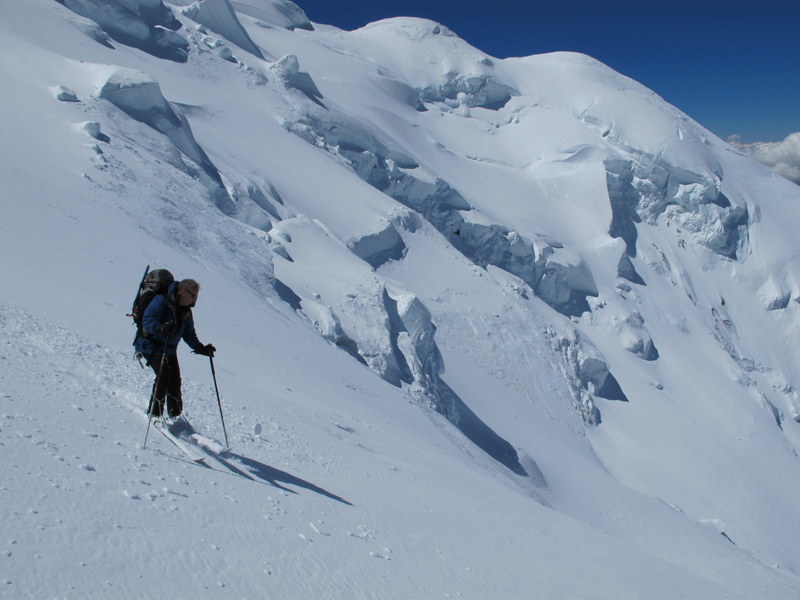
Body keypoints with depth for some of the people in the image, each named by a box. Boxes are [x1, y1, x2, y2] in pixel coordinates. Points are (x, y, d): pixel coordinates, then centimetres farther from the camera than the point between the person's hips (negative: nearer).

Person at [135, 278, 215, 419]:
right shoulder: (161, 301, -17)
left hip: (170, 349, 7)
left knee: (175, 380, 0)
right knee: (164, 374, -21)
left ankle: (175, 414, 14)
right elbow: (147, 321, -25)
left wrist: (200, 348, -1)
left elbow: (189, 334, 12)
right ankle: (154, 412, -9)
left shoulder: (186, 312, 6)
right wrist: (160, 328, -45)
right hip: (151, 346, -7)